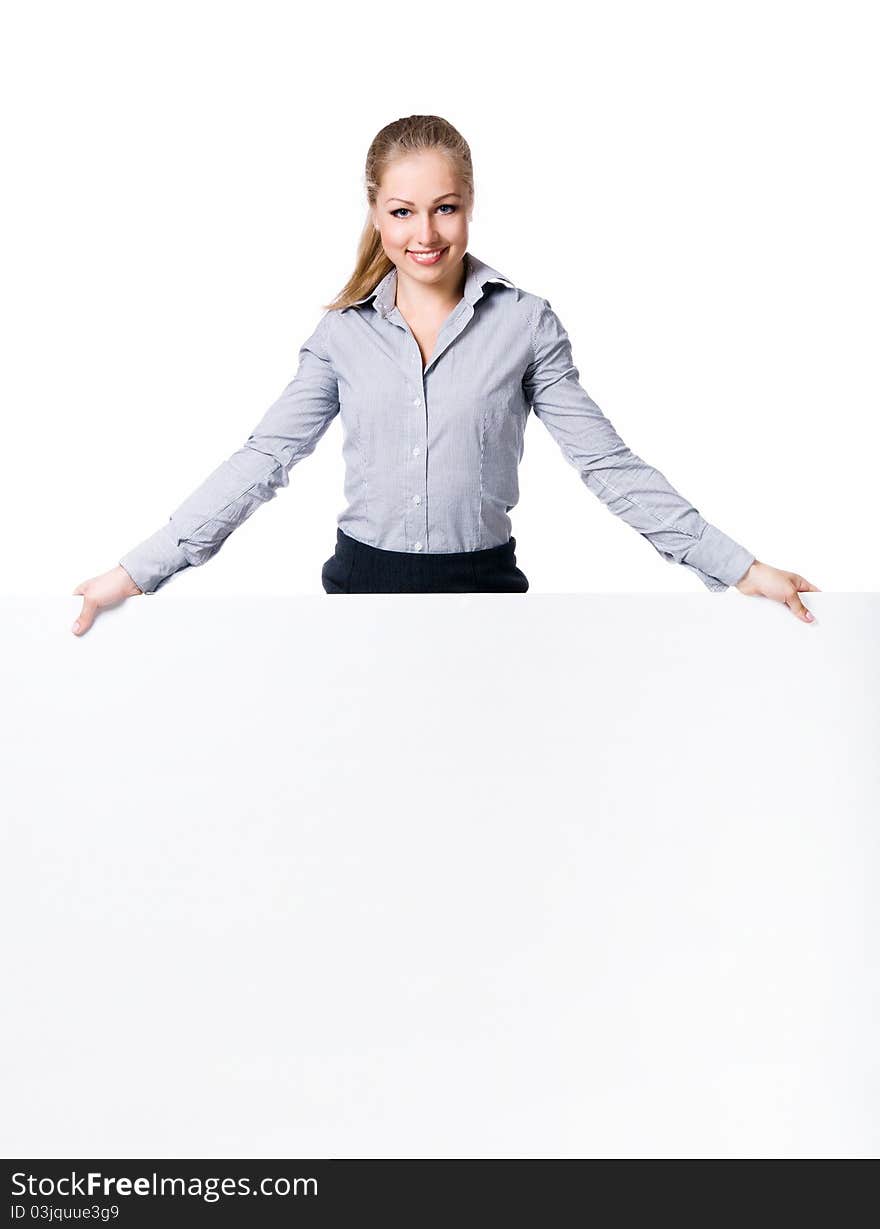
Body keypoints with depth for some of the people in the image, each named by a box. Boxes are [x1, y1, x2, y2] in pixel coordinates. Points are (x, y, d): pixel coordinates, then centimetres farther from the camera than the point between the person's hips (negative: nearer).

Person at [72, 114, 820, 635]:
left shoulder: (525, 322, -3)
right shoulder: (344, 332, 2)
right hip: (363, 583, 1)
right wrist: (141, 571, -6)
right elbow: (264, 460, -1)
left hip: (483, 583, -1)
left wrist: (739, 569, -8)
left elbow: (606, 462, -3)